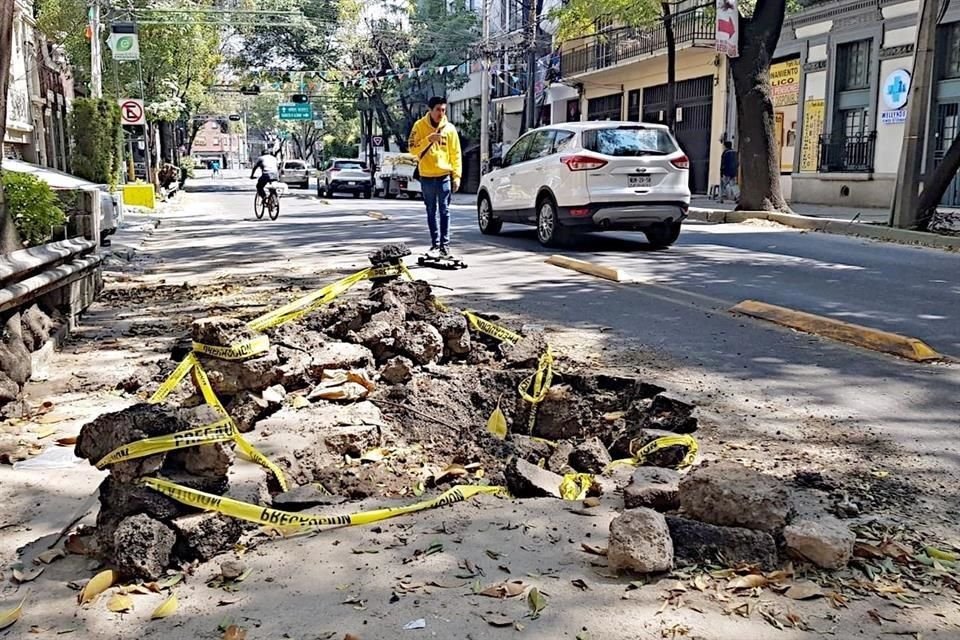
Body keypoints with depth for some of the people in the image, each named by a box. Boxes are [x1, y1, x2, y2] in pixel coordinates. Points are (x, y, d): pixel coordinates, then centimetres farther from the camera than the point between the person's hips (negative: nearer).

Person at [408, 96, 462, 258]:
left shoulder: (449, 129, 1)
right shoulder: (419, 126, 0)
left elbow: (456, 154, 3)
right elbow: (412, 149, -6)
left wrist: (457, 176, -3)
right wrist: (429, 140, -19)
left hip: (444, 175, -1)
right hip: (426, 176, 1)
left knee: (444, 211, -1)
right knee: (432, 212, 7)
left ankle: (445, 245, 2)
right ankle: (435, 245, 13)